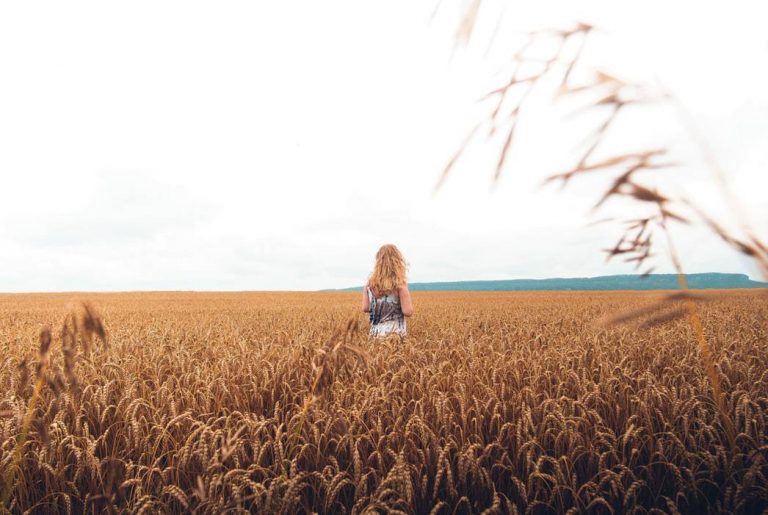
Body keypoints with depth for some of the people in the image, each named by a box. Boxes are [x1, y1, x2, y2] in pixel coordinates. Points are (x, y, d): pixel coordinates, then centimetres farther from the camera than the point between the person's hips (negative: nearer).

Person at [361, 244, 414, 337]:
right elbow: (408, 312, -13)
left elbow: (365, 308, 4)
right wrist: (407, 294, 4)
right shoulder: (399, 284, -12)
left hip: (375, 332, 4)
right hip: (395, 334, -4)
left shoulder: (370, 283, 1)